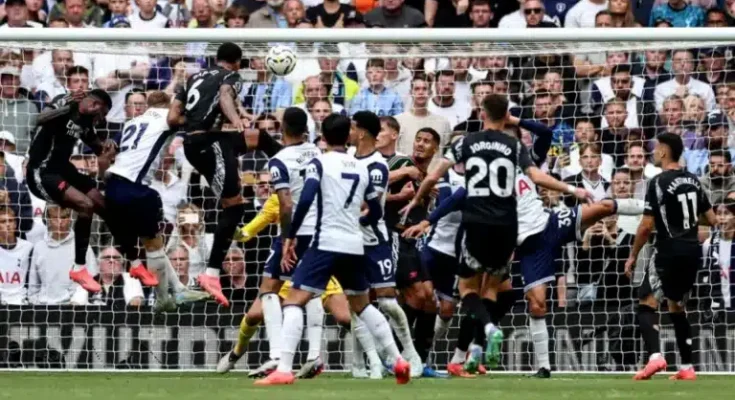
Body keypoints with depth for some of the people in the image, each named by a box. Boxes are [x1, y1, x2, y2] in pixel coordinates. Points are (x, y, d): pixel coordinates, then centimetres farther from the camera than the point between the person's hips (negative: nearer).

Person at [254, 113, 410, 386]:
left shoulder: (320, 163, -2)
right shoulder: (361, 169, 14)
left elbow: (306, 200, -16)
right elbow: (376, 213, 20)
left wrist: (290, 236, -10)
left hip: (327, 243, -5)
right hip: (354, 246, 5)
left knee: (294, 301, -7)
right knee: (362, 305, 24)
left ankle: (284, 370, -22)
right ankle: (397, 361, 21)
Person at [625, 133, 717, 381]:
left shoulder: (659, 182, -11)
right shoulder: (693, 181, 9)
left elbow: (646, 226, -13)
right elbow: (712, 220, 13)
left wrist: (633, 256, -2)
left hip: (670, 252, -7)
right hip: (693, 252, 7)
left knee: (647, 303, -6)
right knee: (677, 306, 18)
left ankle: (655, 356, -27)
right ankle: (687, 368, 15)